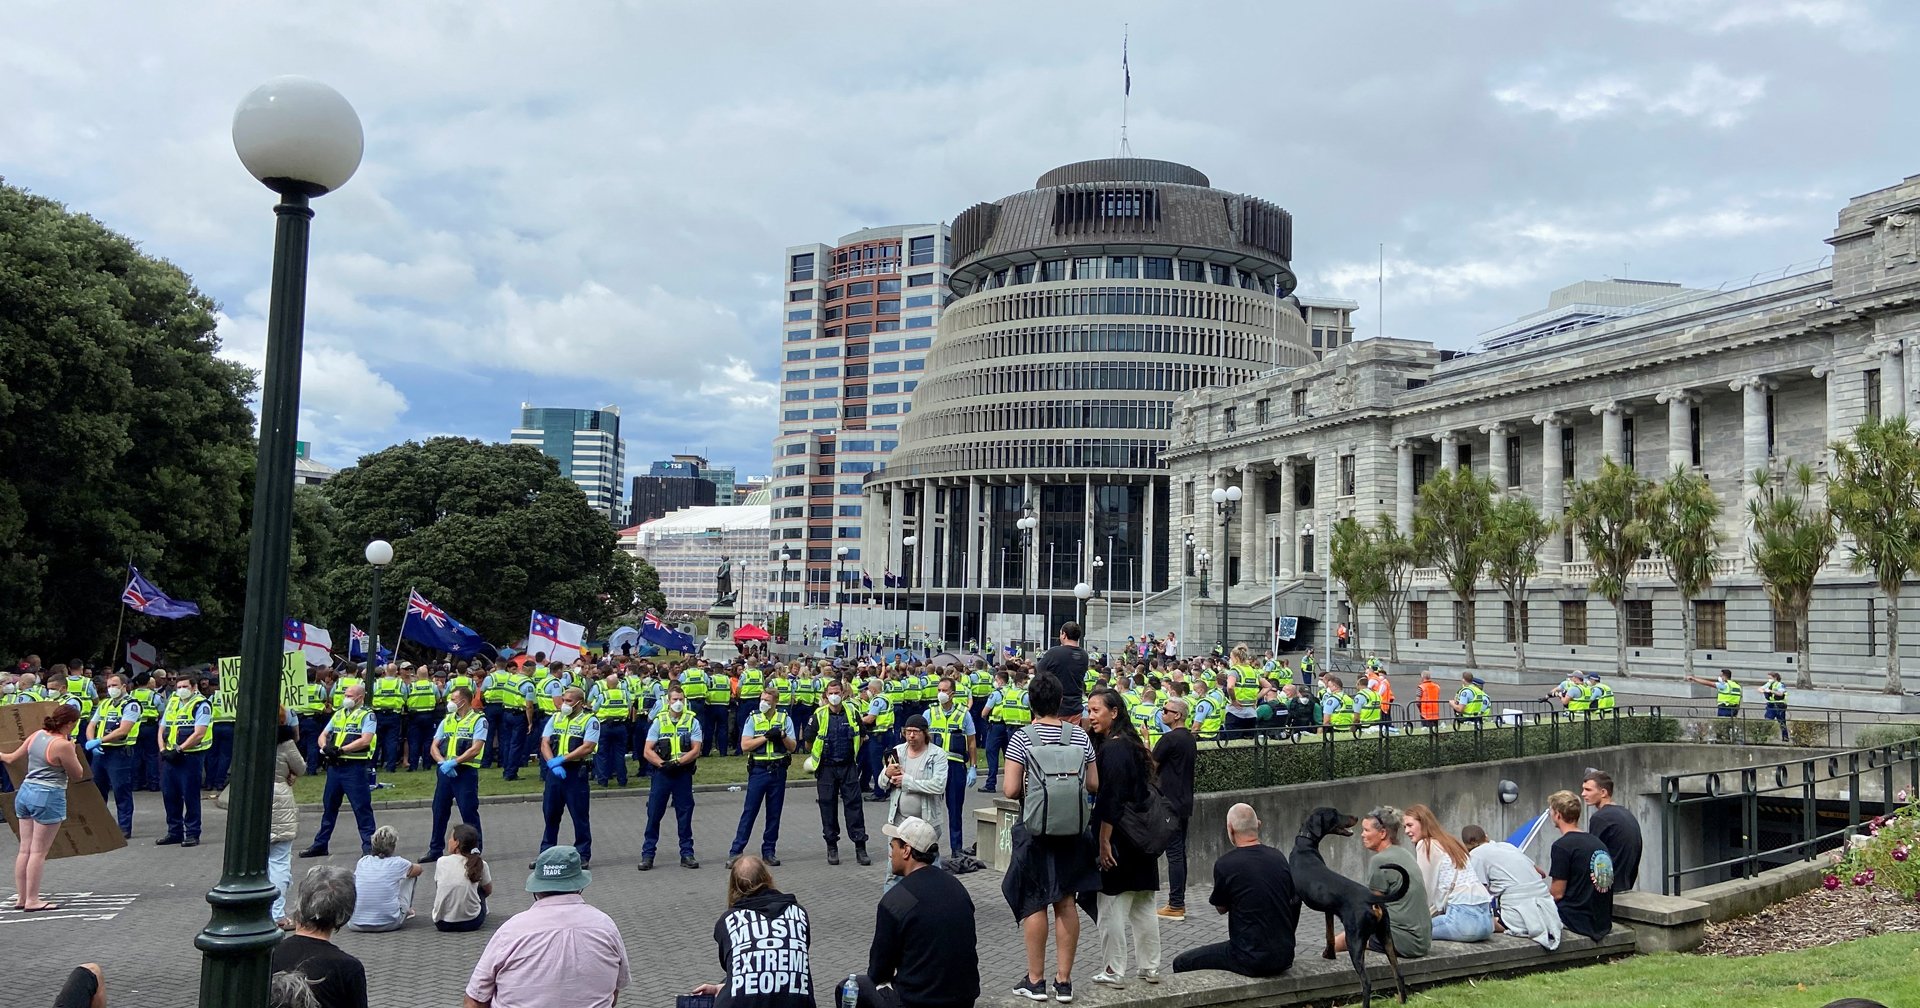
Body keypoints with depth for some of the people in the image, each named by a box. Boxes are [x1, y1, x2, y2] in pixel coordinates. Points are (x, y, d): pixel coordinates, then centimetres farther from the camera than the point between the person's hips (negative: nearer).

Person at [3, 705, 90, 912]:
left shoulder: (36, 735, 5)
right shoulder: (63, 745, -16)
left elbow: (13, 758, 17)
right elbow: (78, 775, -6)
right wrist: (73, 752, 6)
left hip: (25, 792, 8)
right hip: (48, 797, -8)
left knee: (25, 849, 12)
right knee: (39, 851, -2)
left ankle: (22, 897, 18)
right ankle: (32, 900, 1)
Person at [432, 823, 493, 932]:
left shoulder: (441, 862, -6)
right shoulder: (481, 864, -6)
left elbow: (437, 887, 11)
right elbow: (488, 891, 11)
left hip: (442, 924, 1)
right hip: (472, 923, -1)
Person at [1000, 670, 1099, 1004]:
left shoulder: (1022, 738, -11)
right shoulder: (1080, 736, 0)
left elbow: (1010, 789, -15)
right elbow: (1094, 785, 5)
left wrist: (1028, 788, 6)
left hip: (1035, 829, -3)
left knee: (1034, 903, 6)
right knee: (1066, 902, 9)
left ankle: (1035, 980, 13)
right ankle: (1064, 980, 14)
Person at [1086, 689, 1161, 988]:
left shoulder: (1112, 749, -17)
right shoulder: (1133, 745, 10)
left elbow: (1110, 801, -21)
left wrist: (1104, 841, -18)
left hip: (1118, 839, -9)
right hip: (1142, 837, 9)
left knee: (1110, 905, 1)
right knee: (1142, 906, 14)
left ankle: (1114, 971, 6)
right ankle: (1150, 967, 21)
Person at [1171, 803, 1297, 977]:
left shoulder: (1225, 863, -14)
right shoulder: (1279, 858, 2)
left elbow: (1221, 908, 2)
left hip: (1252, 960, -7)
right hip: (1284, 957, 7)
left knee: (1181, 963, 7)